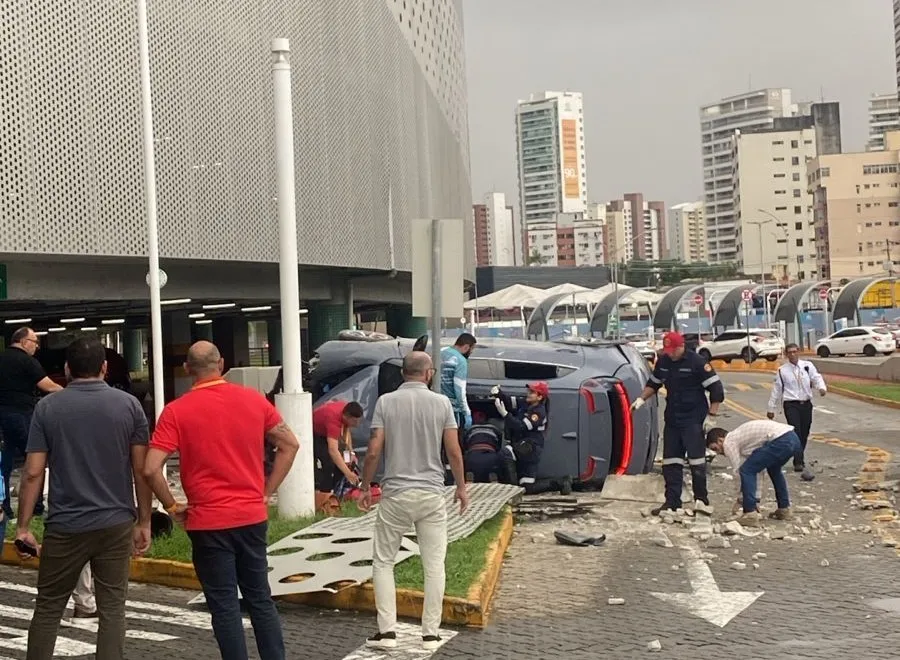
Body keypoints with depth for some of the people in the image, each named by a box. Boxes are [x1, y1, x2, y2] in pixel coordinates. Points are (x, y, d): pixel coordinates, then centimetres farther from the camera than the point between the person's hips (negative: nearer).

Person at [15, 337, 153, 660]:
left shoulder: (47, 407, -2)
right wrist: (144, 522, 7)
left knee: (48, 608, 13)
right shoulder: (129, 404, -1)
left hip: (65, 526, 0)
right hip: (116, 524, 1)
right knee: (112, 608, 6)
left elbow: (33, 473, -5)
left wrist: (23, 526, 2)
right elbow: (141, 470, -1)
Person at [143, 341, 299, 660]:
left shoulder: (177, 411, -9)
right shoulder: (254, 399, 2)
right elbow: (290, 445, 7)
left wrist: (172, 506, -2)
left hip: (209, 522, -3)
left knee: (225, 605, 4)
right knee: (260, 598, 15)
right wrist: (266, 493, 10)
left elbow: (151, 469, -16)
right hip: (252, 516, 4)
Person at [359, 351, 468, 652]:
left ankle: (387, 631, 7)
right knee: (434, 565, 8)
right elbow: (454, 451, -1)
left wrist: (365, 487, 7)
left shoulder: (386, 402, -3)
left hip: (395, 494, 0)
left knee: (383, 562, 12)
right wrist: (461, 486, 13)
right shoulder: (441, 402, -1)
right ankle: (430, 633, 10)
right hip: (432, 494, 1)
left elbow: (374, 451, -6)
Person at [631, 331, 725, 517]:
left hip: (693, 418, -6)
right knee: (670, 460, 6)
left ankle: (701, 499, -3)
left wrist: (713, 409, -13)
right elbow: (653, 383, 22)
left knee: (696, 457, -10)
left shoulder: (697, 362, -12)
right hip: (672, 416, 6)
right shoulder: (663, 362, 7)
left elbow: (715, 386, -9)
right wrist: (641, 399, 9)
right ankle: (672, 502, 11)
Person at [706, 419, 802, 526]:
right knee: (773, 468, 35)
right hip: (793, 438, 10)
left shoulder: (728, 443, 5)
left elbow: (740, 472, 6)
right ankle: (784, 509, 38)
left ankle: (750, 515, -3)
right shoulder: (739, 436, 31)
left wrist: (740, 501, 17)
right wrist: (756, 501, 33)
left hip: (780, 441, -10)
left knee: (747, 471, -2)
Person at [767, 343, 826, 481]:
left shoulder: (808, 366, 5)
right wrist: (771, 409, 8)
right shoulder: (782, 371, 1)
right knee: (796, 433, -16)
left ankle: (798, 462, 28)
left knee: (804, 435, 11)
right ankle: (800, 464, -21)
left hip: (806, 404, 3)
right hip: (791, 405, -3)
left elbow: (817, 378, -4)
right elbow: (776, 390, 6)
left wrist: (821, 388, -28)